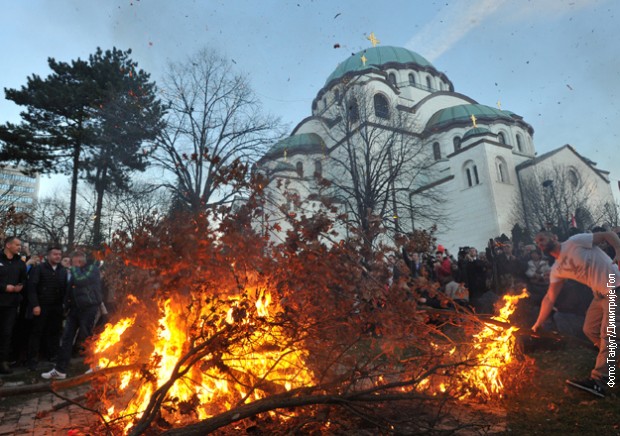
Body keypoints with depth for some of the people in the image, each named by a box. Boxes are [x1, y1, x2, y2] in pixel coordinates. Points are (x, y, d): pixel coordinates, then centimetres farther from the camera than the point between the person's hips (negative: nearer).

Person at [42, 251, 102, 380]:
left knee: (87, 338, 2)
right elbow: (71, 289, 24)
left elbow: (80, 280, -24)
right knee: (66, 338, 4)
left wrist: (75, 268, -9)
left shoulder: (92, 269, -8)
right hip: (75, 308, 7)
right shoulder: (76, 272, 15)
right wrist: (67, 303, 11)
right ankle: (60, 370, 11)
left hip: (89, 308, -7)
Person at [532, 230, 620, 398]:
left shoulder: (575, 242, -13)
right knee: (590, 330, 11)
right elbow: (549, 298, 8)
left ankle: (598, 380, -14)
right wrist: (538, 324, 8)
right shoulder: (556, 270, 5)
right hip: (600, 295, 8)